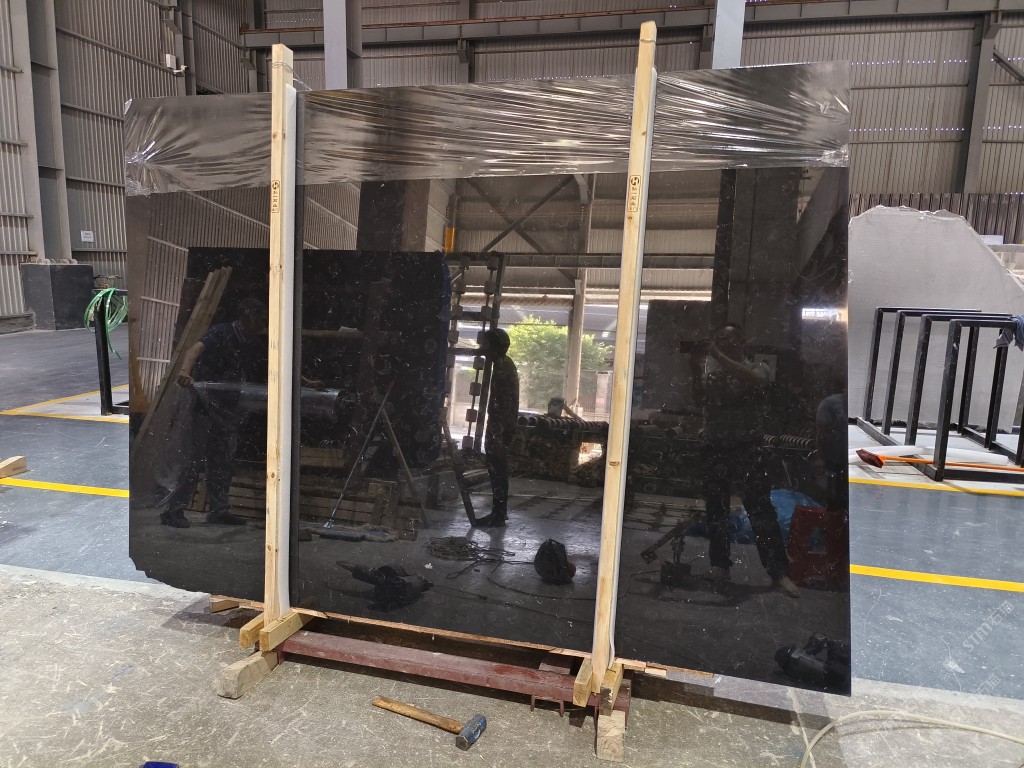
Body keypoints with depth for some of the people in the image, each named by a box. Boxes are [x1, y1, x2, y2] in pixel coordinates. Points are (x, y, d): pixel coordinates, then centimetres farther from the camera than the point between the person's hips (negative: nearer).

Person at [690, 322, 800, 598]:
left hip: (748, 447, -3)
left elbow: (754, 380, -22)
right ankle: (719, 563, 18)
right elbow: (699, 399, -4)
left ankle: (779, 572, -6)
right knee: (715, 508, 8)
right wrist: (697, 373, -17)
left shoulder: (757, 368, 3)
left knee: (761, 509, -7)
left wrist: (720, 356, -25)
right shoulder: (712, 371, 11)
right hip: (714, 447, 3)